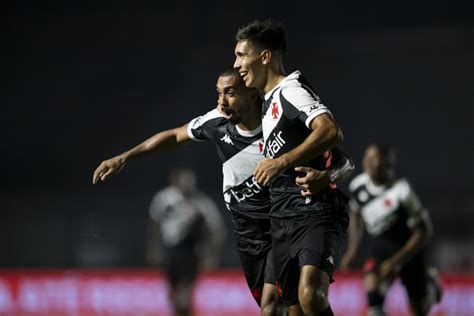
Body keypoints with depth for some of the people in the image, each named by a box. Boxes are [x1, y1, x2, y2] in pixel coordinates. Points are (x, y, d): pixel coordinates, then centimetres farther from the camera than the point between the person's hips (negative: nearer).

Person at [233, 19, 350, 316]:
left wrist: (282, 162, -26)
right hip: (284, 221, 10)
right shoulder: (268, 102, 22)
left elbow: (331, 132, -26)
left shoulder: (291, 89, -9)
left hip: (316, 213, -10)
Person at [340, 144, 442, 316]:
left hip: (408, 245, -3)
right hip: (380, 243, 4)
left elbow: (423, 232, -21)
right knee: (371, 284, -27)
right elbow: (356, 214, 12)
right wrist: (352, 250, 7)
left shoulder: (401, 192, -29)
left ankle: (430, 284, 43)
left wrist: (396, 262, -24)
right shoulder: (358, 185, -11)